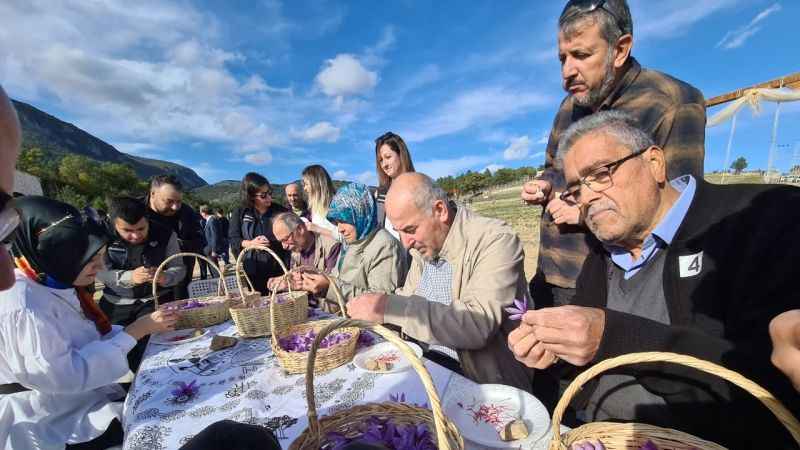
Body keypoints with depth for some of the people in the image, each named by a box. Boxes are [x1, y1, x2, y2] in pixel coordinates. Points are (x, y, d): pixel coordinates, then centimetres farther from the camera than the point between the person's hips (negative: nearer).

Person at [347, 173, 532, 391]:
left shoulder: (497, 240, -19)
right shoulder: (423, 244, 4)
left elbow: (478, 324, -30)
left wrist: (391, 308, -30)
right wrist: (370, 308, -4)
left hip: (479, 381, -6)